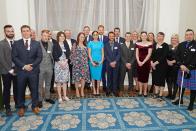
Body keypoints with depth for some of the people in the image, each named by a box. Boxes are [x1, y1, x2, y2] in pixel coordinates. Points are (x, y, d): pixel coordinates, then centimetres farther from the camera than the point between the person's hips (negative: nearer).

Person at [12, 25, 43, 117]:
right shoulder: (16, 44, 4)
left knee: (34, 89, 8)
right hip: (21, 71, 0)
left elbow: (39, 57, 1)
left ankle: (35, 106, 24)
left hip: (33, 70, 0)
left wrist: (32, 65, -12)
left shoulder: (36, 43, 6)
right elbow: (14, 57, -2)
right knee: (20, 90, 9)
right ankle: (21, 107, 26)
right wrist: (23, 66, -13)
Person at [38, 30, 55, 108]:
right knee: (40, 84, 5)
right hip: (40, 67, -4)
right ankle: (39, 100, 17)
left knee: (48, 84, 15)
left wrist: (52, 64, 5)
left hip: (49, 67, 5)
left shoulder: (51, 44, 7)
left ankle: (47, 97, 29)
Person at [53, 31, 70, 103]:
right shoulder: (55, 45, -1)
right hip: (58, 64, -4)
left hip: (65, 64, 4)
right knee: (59, 80, -2)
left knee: (65, 80, 7)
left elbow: (68, 54, 6)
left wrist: (65, 62, -8)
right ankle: (60, 97, 6)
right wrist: (61, 63, -14)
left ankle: (65, 96, 15)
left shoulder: (66, 45, 12)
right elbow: (55, 55, -8)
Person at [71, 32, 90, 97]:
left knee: (84, 77, 3)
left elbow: (87, 54, 14)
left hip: (84, 64, 3)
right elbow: (72, 54, -1)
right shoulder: (75, 44, 1)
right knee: (77, 77, 0)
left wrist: (86, 62, 6)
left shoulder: (85, 45, 12)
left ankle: (82, 90, 16)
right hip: (77, 63, -3)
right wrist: (73, 62, -6)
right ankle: (77, 90, 14)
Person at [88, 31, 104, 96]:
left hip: (99, 62, 2)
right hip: (92, 61, -2)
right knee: (93, 75, 2)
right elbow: (89, 53, -1)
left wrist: (101, 61, -6)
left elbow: (102, 53, 8)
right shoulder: (90, 43, 3)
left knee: (99, 75, 2)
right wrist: (92, 62, -11)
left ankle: (98, 90, 10)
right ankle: (94, 90, 11)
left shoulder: (101, 43, 9)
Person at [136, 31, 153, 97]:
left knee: (145, 77, 2)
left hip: (146, 62, -2)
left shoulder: (149, 44, 0)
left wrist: (143, 62, -12)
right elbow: (137, 54, 5)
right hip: (139, 62, 2)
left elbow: (149, 54, -6)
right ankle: (140, 91, 15)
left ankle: (145, 91, 12)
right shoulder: (138, 44, 8)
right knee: (140, 77, 5)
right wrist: (138, 61, -10)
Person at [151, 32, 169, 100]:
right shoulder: (154, 45, 11)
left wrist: (156, 62, -18)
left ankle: (160, 95, 10)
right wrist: (152, 62, -6)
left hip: (162, 65, -5)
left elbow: (164, 56, -14)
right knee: (155, 78, 9)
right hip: (154, 65, 5)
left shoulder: (165, 45, -6)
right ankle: (156, 93, 21)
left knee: (161, 79, 1)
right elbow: (152, 54, 9)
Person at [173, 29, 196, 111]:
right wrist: (181, 65, -12)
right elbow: (177, 56, 2)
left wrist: (188, 67, -17)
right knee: (181, 85, 15)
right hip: (182, 69, 4)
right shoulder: (181, 45, 8)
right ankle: (180, 99, 33)